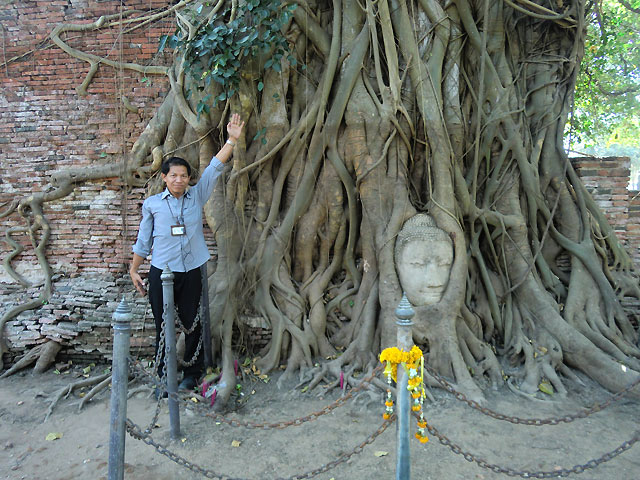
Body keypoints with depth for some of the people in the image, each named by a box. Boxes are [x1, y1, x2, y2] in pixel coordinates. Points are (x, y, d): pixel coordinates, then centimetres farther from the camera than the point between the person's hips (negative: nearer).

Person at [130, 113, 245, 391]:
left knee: (192, 324, 9)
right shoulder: (152, 204, 3)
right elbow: (143, 240, 9)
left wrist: (232, 140, -10)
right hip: (161, 272, 0)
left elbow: (215, 168, -3)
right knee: (163, 326, 8)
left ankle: (192, 373, 25)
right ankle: (164, 377, 23)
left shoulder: (197, 196, 4)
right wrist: (134, 270, 8)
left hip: (192, 271, 1)